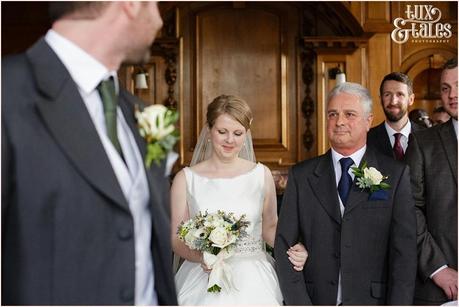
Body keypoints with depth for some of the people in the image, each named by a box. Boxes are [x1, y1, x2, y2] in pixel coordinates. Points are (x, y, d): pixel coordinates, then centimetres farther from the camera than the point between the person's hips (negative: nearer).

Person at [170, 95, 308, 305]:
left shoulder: (261, 175, 6)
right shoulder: (185, 179, 2)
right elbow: (176, 238, 3)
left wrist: (291, 250, -5)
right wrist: (199, 256, -17)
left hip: (254, 280, 1)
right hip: (204, 278, -1)